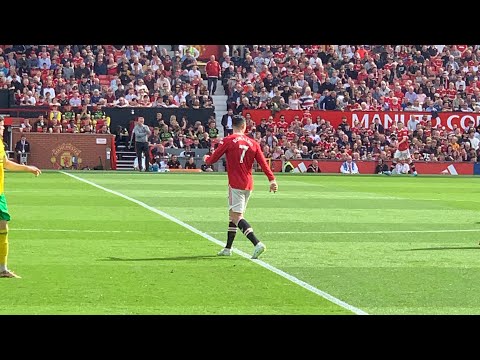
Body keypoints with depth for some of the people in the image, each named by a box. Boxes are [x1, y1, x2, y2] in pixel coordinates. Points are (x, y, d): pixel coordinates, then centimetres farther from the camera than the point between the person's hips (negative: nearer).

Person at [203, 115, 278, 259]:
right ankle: (228, 248, 26)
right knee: (233, 214, 19)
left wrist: (206, 158, 23)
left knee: (236, 216, -10)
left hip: (235, 184, -6)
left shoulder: (227, 141, -6)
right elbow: (263, 162, 1)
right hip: (248, 185, 6)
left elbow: (212, 159, 0)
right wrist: (272, 179, 0)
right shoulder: (253, 143, 6)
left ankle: (257, 243, -29)